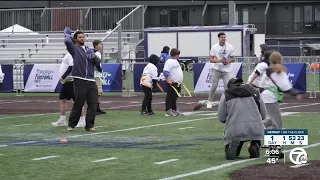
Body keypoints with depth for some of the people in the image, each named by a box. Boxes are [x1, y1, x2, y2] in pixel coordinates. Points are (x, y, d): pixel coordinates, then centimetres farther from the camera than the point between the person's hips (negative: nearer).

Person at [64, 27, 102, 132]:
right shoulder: (74, 49, 4)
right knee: (78, 104, -5)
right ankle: (71, 125, 9)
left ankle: (89, 125, 6)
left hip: (91, 82, 5)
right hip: (79, 81, -5)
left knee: (93, 104, -1)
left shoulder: (89, 50, 21)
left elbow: (99, 64, 19)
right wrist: (68, 34, 5)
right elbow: (67, 41, -17)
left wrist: (93, 56, 0)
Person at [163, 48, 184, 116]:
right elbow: (165, 71, -21)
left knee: (175, 97, 14)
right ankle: (168, 110, -5)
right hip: (172, 83, -10)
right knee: (170, 97, -6)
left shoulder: (175, 61, 20)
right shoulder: (169, 62, -13)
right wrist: (168, 80, -24)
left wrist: (180, 81, 24)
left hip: (177, 83, 10)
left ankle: (174, 109, 20)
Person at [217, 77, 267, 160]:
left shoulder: (226, 94, 13)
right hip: (255, 129, 1)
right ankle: (255, 146, 0)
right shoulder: (254, 91, 19)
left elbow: (221, 118, 12)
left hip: (234, 130, -1)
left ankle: (233, 147, -12)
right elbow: (263, 115, 20)